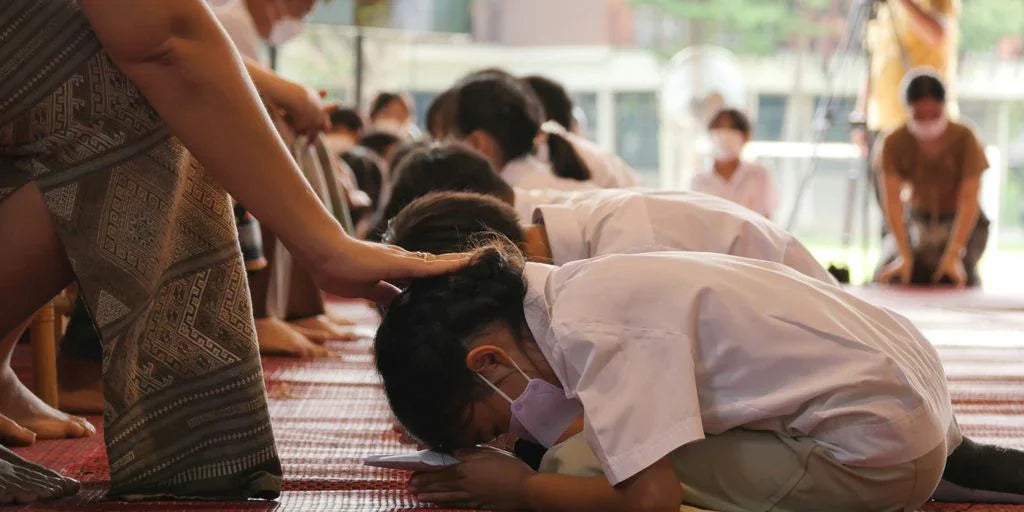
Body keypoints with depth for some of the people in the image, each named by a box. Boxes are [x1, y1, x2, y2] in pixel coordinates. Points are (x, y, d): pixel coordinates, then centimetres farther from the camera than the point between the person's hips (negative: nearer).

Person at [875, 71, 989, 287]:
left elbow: (969, 200, -25)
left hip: (962, 223, -2)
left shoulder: (964, 138, -19)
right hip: (917, 221, 2)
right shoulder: (894, 143, -16)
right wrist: (904, 256, -33)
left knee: (956, 276, -28)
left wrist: (954, 256, -36)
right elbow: (892, 201, -22)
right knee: (888, 275, -20)